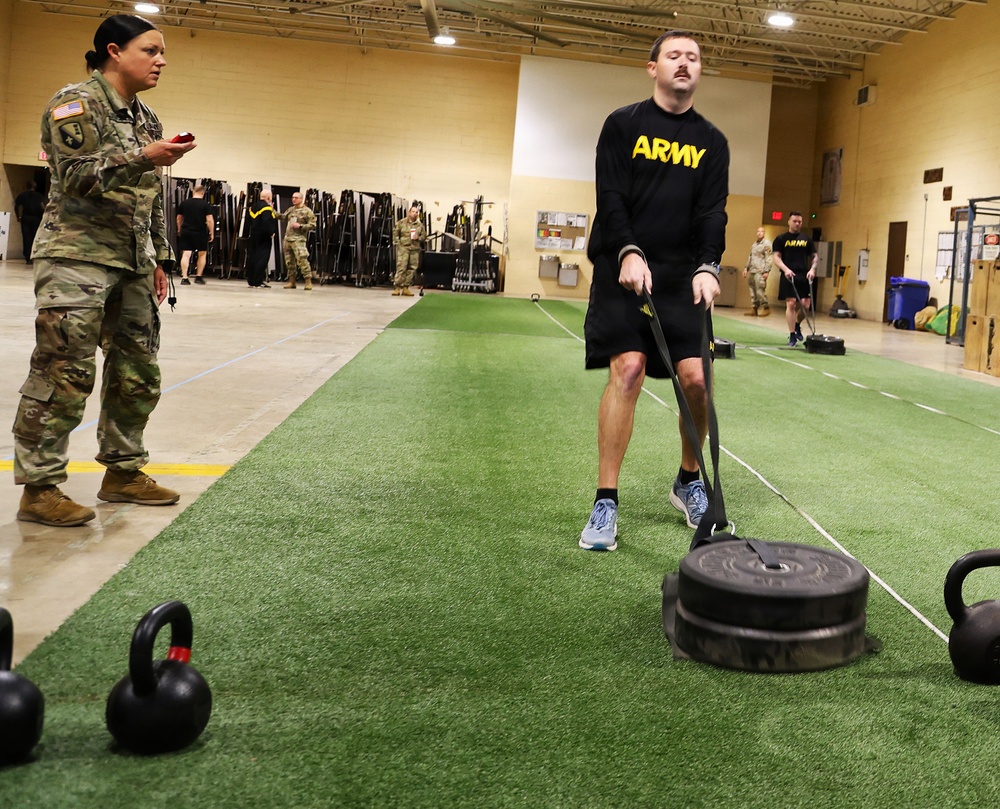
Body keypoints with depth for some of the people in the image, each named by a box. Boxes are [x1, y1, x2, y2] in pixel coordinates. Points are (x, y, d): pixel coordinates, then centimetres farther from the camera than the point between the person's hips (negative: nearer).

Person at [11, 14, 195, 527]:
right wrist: (144, 157, -25)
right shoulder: (76, 103, -5)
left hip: (132, 264, 8)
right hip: (78, 257, -8)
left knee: (138, 373, 9)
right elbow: (76, 177, -16)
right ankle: (38, 489, -2)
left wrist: (158, 259, 20)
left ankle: (122, 472, 22)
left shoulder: (146, 119, 17)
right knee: (63, 374, -9)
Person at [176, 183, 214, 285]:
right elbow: (210, 220, -11)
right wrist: (212, 233, -1)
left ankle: (184, 277, -6)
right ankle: (198, 276, 15)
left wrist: (179, 230, 29)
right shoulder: (205, 204, -5)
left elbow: (179, 218, 15)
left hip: (186, 232, 3)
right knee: (202, 254, 14)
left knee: (186, 254, 1)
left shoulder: (184, 203, 6)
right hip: (200, 233, -2)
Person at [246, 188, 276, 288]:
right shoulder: (266, 208, -15)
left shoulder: (253, 206, 13)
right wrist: (271, 233, -16)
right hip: (263, 237, -9)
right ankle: (259, 281, -9)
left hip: (254, 235, 9)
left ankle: (251, 280, 16)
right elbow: (267, 223, -26)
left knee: (252, 257, 12)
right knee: (262, 258, -6)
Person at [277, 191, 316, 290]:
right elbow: (281, 216, 18)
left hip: (299, 239, -7)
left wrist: (300, 226, -14)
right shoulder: (291, 210, 17)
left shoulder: (307, 211, -3)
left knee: (302, 260, -15)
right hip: (288, 238, 7)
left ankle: (308, 282, -11)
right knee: (289, 261, 10)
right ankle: (291, 281, 19)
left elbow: (313, 225, -7)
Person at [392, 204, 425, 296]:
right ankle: (397, 287, -6)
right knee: (401, 268, -10)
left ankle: (405, 287, 11)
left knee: (411, 269, 3)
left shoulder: (420, 225, 10)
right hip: (403, 248, -4)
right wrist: (396, 243, -2)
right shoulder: (401, 223, 2)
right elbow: (395, 233, 7)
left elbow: (424, 236, 15)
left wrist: (419, 238, -4)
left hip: (415, 249, 4)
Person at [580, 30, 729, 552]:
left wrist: (707, 267, -15)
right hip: (625, 268, -3)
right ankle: (605, 503, -8)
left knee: (697, 377, -5)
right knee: (627, 368, -15)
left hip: (682, 276, 3)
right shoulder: (623, 125, 5)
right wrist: (629, 252, -21)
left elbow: (712, 212, 2)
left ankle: (688, 481, 20)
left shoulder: (712, 143, 13)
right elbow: (609, 196, -5)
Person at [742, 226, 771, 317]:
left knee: (760, 290, -12)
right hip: (752, 271, 7)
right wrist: (746, 268, 17)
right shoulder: (754, 245, 20)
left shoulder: (766, 244, -2)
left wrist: (767, 271, -15)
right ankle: (754, 308, 10)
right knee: (752, 290, 5)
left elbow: (768, 258, -9)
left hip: (760, 271, -7)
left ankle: (766, 308, -4)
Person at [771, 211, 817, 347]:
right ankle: (792, 336, -2)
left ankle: (797, 325, 28)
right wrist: (785, 269, -17)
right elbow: (775, 257, -2)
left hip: (804, 276, 3)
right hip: (789, 276, -3)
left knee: (806, 305, -2)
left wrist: (812, 269, -2)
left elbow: (815, 256, 17)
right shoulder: (781, 239, 6)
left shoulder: (806, 239, 15)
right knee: (791, 304, -8)